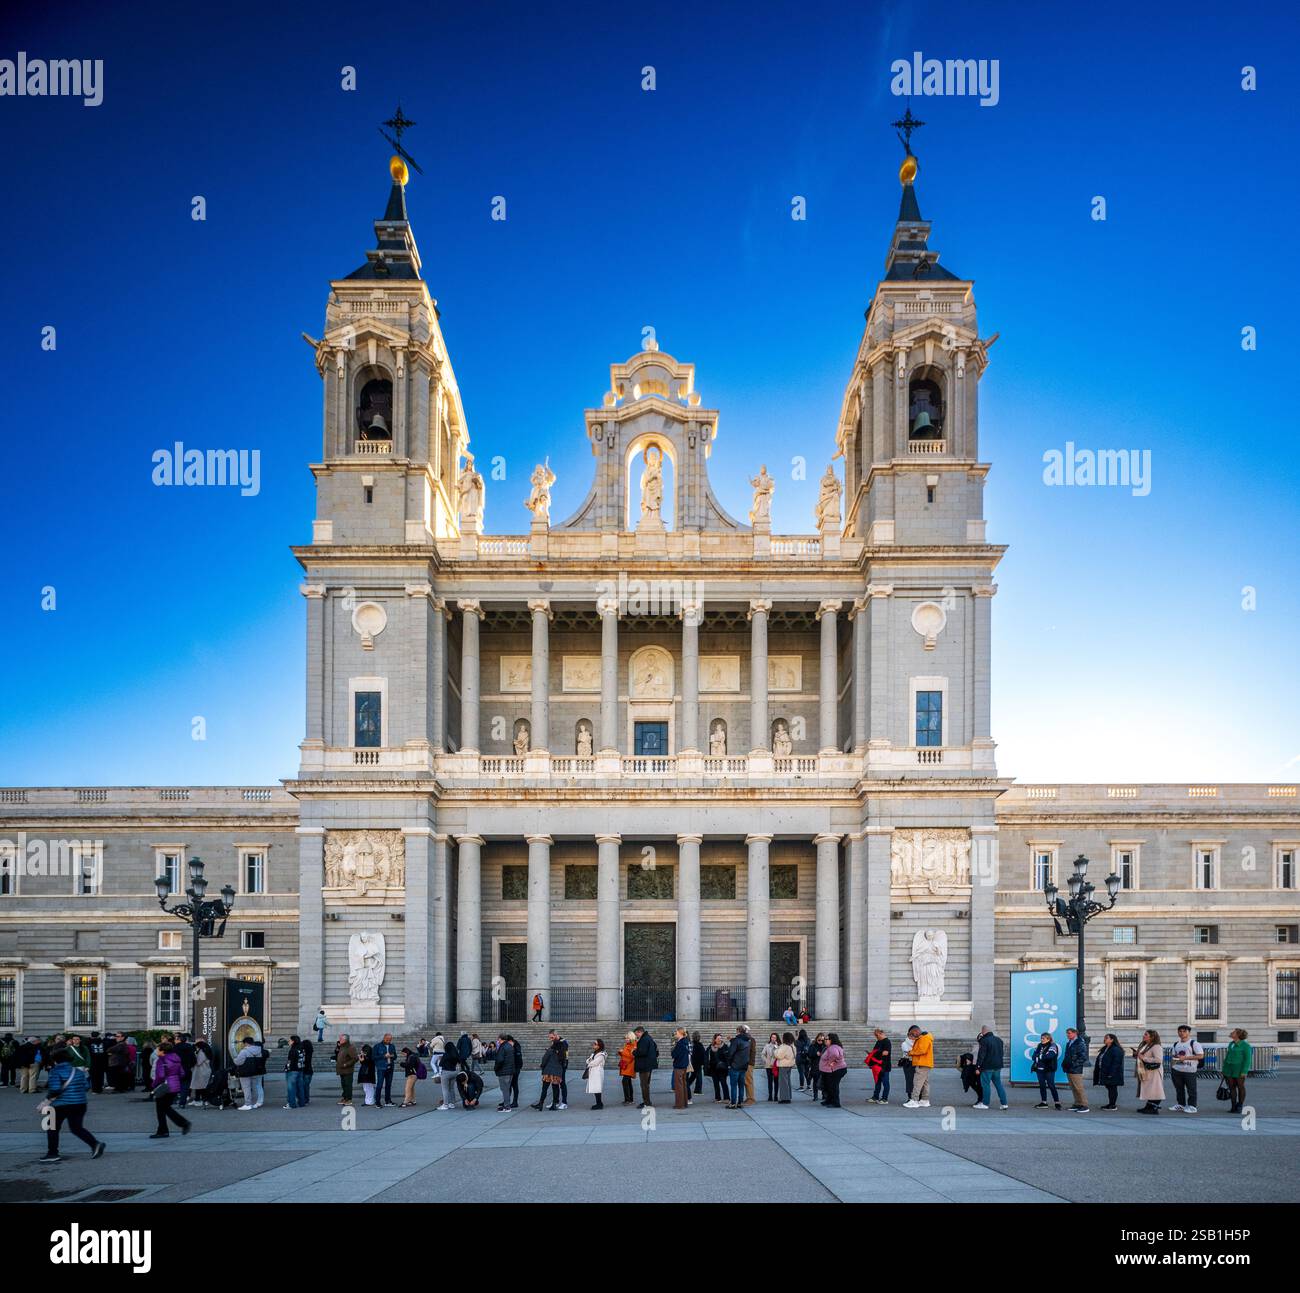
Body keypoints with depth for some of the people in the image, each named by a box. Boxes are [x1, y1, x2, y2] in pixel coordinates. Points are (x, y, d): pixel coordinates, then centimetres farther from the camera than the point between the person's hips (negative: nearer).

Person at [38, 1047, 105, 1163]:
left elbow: (55, 1089, -18)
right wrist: (86, 1075, 26)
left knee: (53, 1128, 11)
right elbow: (87, 1086, 10)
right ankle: (95, 1144, -3)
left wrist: (47, 1100, -6)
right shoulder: (78, 1070, 8)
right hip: (80, 1103, 6)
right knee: (77, 1128, 15)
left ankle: (53, 1154, 10)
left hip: (62, 1104, -6)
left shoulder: (56, 1071, -9)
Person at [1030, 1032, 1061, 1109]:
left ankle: (1057, 1103, -3)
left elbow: (1048, 1056, -22)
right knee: (1042, 1085, 9)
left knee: (1051, 1085, -7)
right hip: (1039, 1069, 6)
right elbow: (1033, 1056, 8)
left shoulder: (1052, 1046, -7)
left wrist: (1039, 1056, -9)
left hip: (1049, 1070, -6)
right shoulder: (1039, 1046, 13)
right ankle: (1043, 1103, 16)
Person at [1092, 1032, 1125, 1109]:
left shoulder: (1116, 1050, -14)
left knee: (1112, 1088, -4)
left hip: (1112, 1074, -10)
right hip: (1105, 1073, 10)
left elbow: (1116, 1063, -20)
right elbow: (1099, 1061, 20)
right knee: (1109, 1088, 13)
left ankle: (1113, 1105, 0)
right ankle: (1111, 1104, 19)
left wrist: (1111, 1073, -24)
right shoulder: (1104, 1049, 16)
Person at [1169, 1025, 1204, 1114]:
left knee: (1191, 1089, -1)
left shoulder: (1194, 1043, -6)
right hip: (1177, 1070, 6)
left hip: (1189, 1070, -6)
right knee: (1179, 1088, 12)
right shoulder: (1176, 1044, 15)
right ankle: (1180, 1104, 22)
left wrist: (1185, 1057, -18)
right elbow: (1173, 1055, 25)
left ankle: (1192, 1106, 5)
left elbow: (1201, 1056, -14)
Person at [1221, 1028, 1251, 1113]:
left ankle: (1239, 1107, 11)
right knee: (1231, 1087, 6)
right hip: (1229, 1069, 6)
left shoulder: (1245, 1045, -9)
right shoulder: (1231, 1044, 12)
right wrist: (1224, 1069, 16)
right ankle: (1233, 1107, 11)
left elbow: (1247, 1059, -12)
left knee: (1240, 1087, 3)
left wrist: (1244, 1071, -18)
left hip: (1239, 1070, -6)